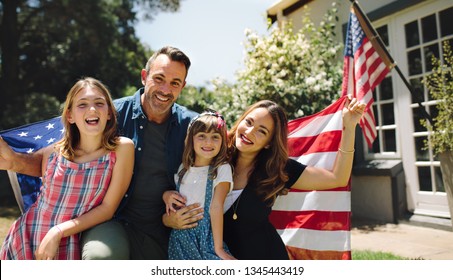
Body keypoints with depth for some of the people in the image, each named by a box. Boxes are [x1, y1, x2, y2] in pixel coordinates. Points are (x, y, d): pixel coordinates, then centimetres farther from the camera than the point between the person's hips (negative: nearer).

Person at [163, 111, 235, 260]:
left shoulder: (222, 169, -8)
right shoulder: (183, 168, 8)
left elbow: (216, 207, -15)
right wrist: (166, 195, 0)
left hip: (206, 236, -4)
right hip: (180, 235, 4)